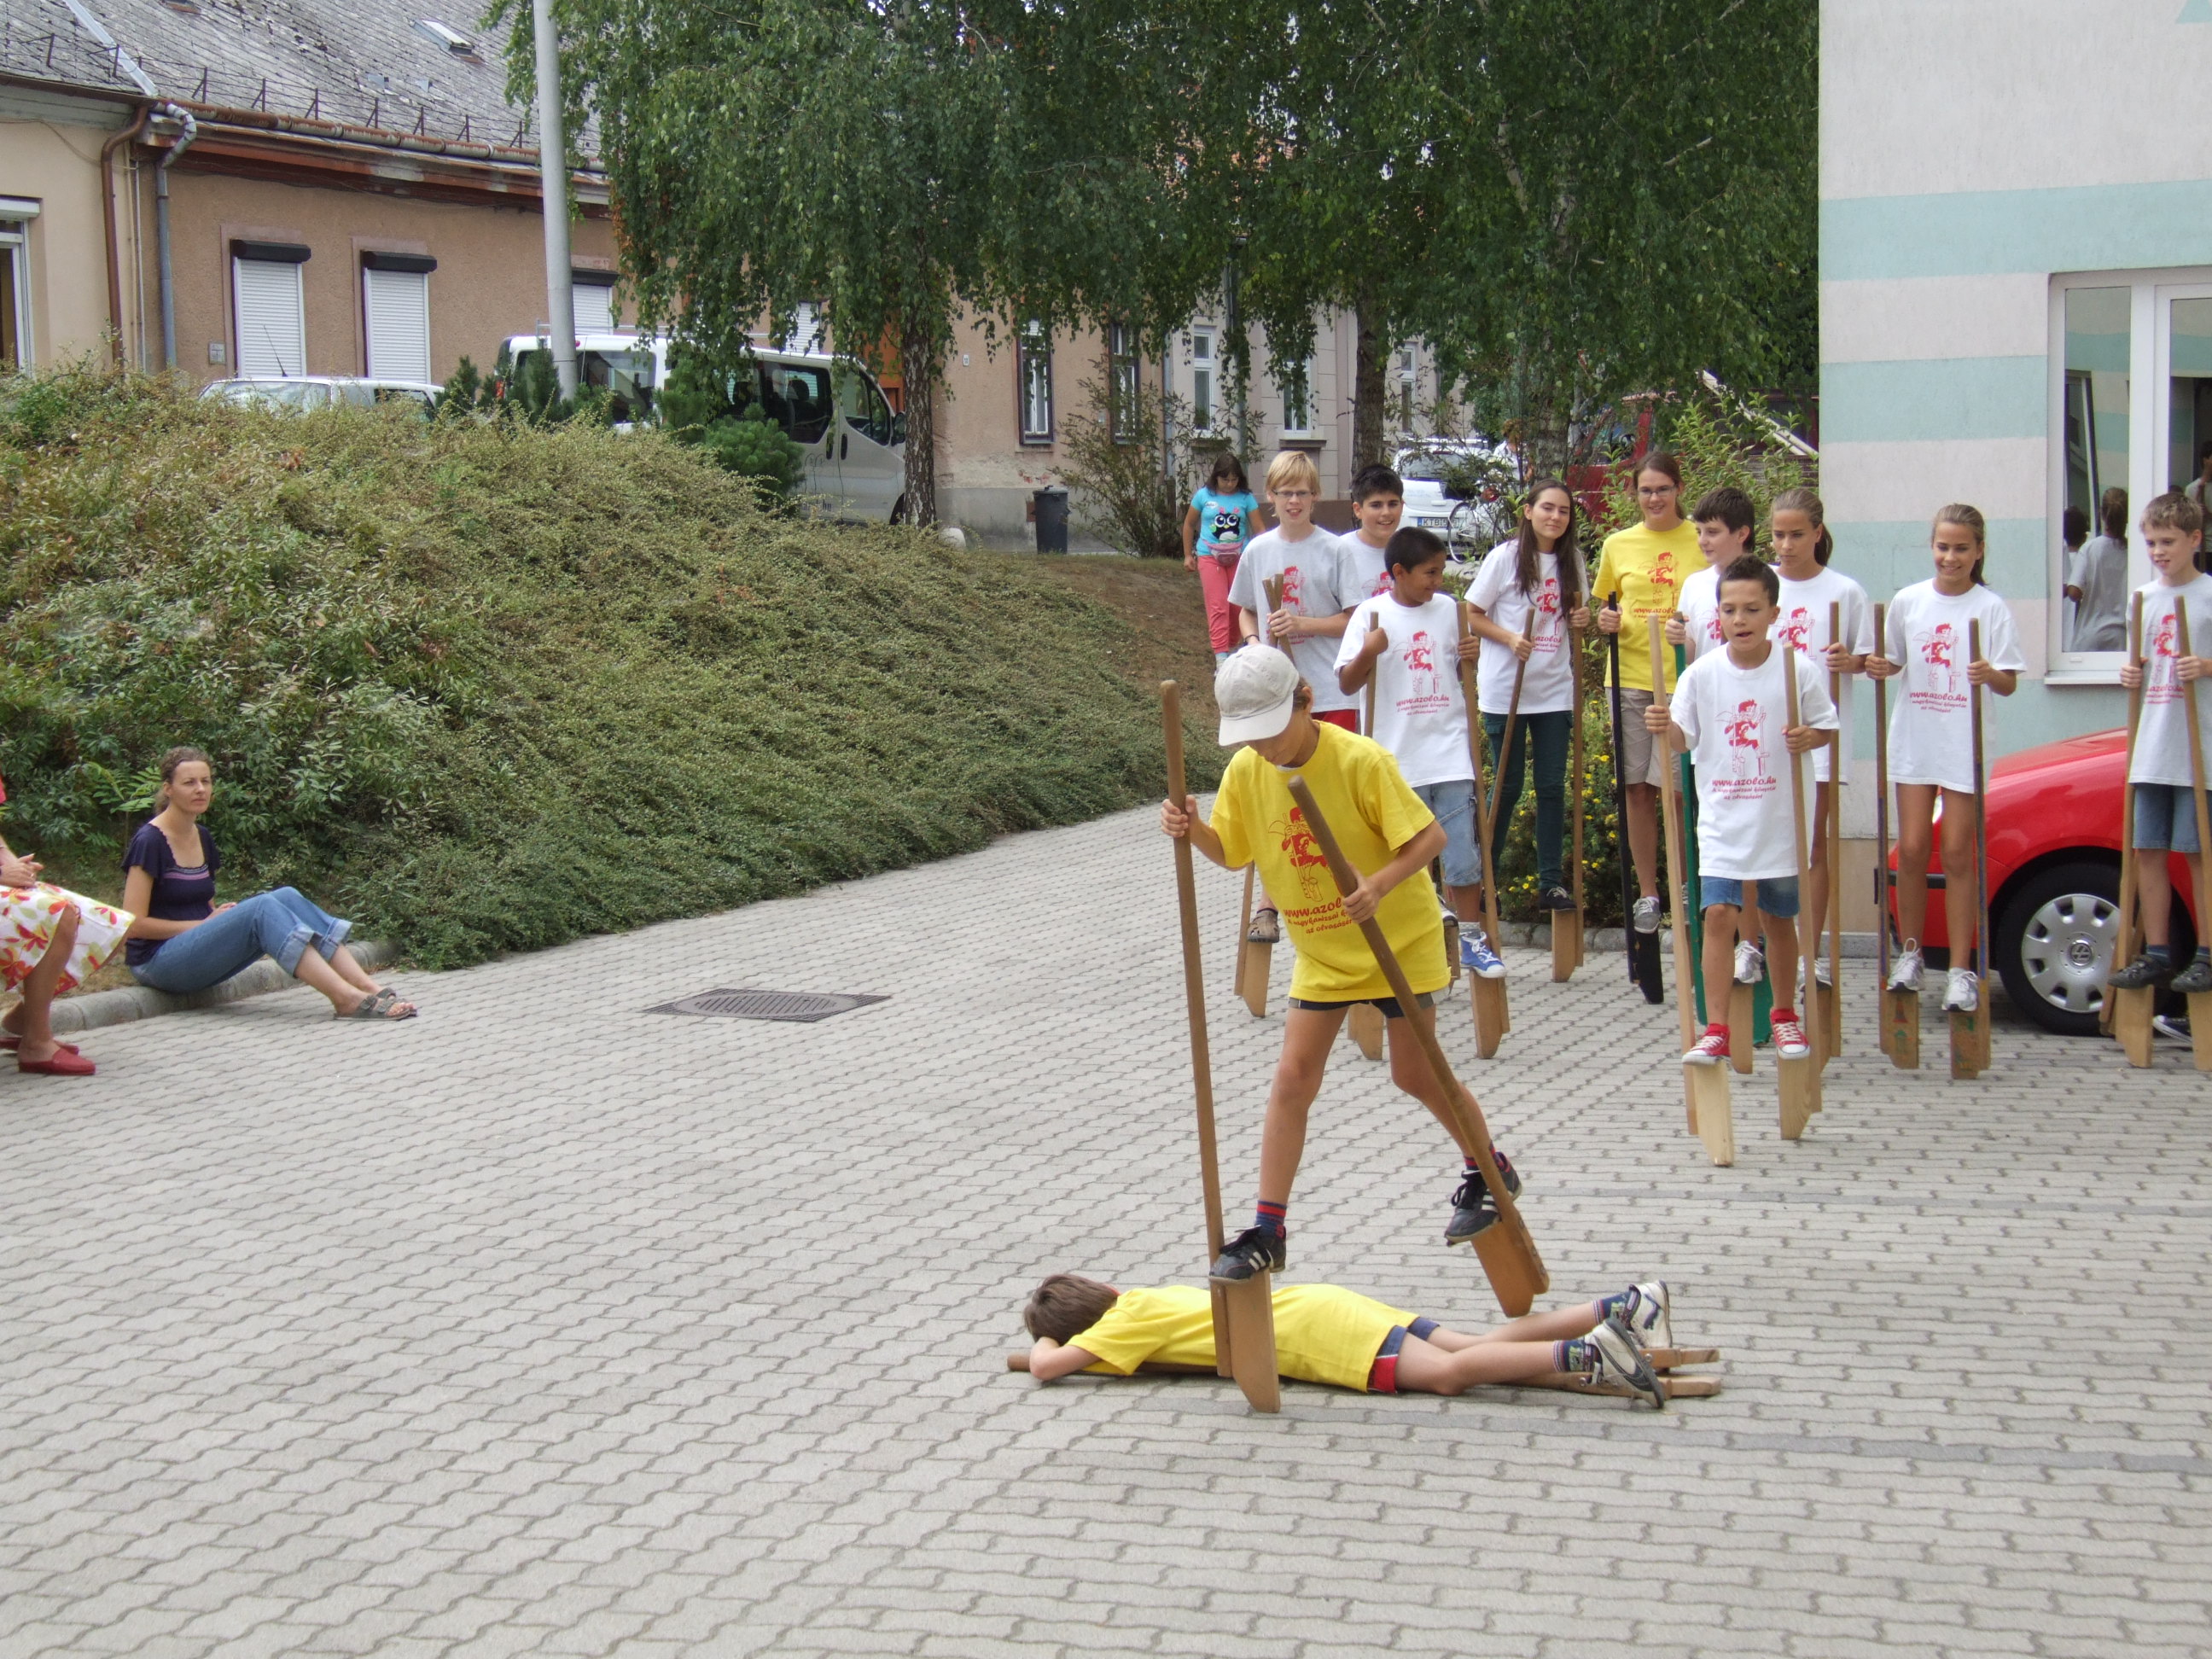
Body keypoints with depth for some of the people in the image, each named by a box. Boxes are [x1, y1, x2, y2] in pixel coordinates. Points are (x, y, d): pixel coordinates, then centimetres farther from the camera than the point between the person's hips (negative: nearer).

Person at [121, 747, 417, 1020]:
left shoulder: (202, 838, 14)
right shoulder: (149, 842, -11)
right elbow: (134, 924, -15)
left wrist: (219, 916, -1)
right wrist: (201, 924, -11)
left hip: (198, 955, 8)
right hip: (159, 961, -8)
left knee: (286, 897, -15)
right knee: (262, 907, -29)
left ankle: (367, 987, -27)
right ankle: (347, 999, -39)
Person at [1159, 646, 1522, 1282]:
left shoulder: (1360, 760, -23)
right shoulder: (1246, 771, -7)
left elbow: (1430, 835, -20)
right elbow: (1231, 851, 6)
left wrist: (1380, 885, -37)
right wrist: (1193, 829, -16)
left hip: (1399, 937, -4)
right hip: (1320, 949, 4)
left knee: (1414, 1075, 6)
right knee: (1292, 1079, -3)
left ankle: (1488, 1173, 32)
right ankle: (1267, 1230, 1)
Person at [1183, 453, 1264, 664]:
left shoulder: (1246, 497, -2)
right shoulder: (1204, 495, -1)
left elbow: (1258, 530, -2)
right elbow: (1189, 524, 11)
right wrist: (1188, 555, 12)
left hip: (1239, 557, 1)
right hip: (1209, 557, -1)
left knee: (1237, 606, 5)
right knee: (1217, 607, -10)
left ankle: (1232, 646, 26)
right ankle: (1221, 658, -18)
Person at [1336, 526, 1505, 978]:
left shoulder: (1448, 609, 6)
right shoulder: (1371, 614, -4)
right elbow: (1348, 684, -6)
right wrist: (1368, 652, -24)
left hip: (1451, 755, 2)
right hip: (1398, 758, -2)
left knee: (1463, 853, 0)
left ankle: (1471, 937, 12)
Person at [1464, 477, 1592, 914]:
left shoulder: (1572, 561, 8)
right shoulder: (1505, 558, -6)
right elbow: (1471, 615, -4)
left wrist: (1582, 619, -3)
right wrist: (1510, 638, -19)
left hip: (1555, 691, 4)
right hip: (1505, 690, -4)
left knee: (1553, 785, 3)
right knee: (1509, 785, 3)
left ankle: (1551, 881, 9)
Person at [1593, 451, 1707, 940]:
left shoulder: (1702, 542, 1)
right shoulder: (1618, 545, 10)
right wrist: (1606, 621, -2)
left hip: (1685, 679, -3)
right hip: (1630, 676, 3)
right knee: (1638, 789, 6)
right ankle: (1647, 892, 16)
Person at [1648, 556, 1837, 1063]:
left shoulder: (1798, 671, -7)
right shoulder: (1702, 674, -5)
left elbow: (1826, 726, 5)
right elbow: (1683, 740, 0)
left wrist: (1809, 738, -17)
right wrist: (1664, 727, -21)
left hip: (1779, 819, 0)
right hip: (1721, 818, 0)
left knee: (1779, 920, 14)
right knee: (1718, 914, -11)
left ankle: (1784, 1014, 33)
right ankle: (1716, 1028, -6)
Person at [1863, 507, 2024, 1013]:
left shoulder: (1990, 608, -3)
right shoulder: (1908, 601, 4)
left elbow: (2009, 683, -5)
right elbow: (1893, 662, 14)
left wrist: (1992, 676, -27)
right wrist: (1878, 668, -9)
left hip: (1965, 744, -2)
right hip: (1914, 739, 2)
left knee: (1957, 853, -2)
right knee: (1912, 849, -1)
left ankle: (1961, 971, 1)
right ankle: (1910, 953, 15)